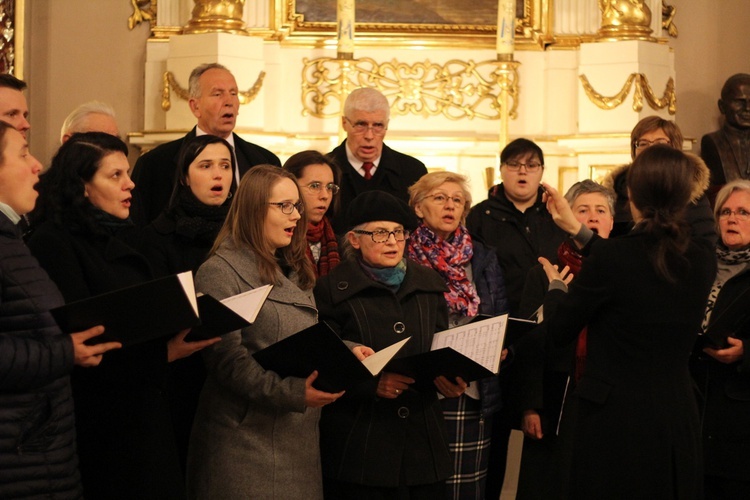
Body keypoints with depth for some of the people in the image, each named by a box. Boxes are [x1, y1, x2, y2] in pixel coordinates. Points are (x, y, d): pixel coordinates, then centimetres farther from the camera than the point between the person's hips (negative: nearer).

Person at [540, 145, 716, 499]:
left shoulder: (611, 256, -18)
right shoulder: (702, 259, -2)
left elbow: (559, 332, -7)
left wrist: (555, 285, 13)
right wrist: (578, 230, 24)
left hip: (613, 421, -5)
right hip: (678, 421, 5)